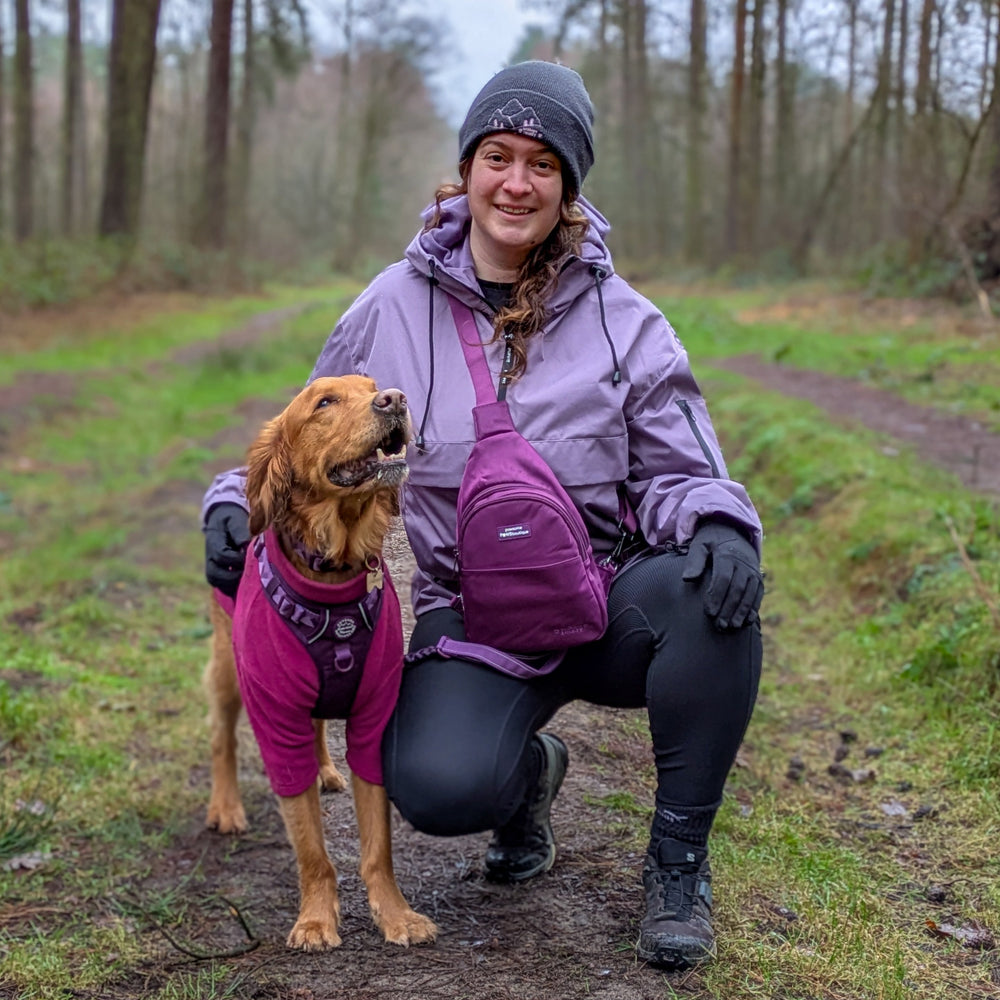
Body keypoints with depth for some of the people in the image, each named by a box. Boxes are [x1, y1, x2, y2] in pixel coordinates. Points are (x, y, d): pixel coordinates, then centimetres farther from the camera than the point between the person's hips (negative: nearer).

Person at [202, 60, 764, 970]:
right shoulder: (395, 306, 2)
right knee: (437, 786, -31)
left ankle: (679, 861, -10)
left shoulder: (622, 321, 0)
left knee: (709, 589, -34)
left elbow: (677, 475, 1)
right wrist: (240, 501, -6)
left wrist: (719, 526, -23)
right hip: (470, 617, 0)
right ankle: (528, 769, 12)